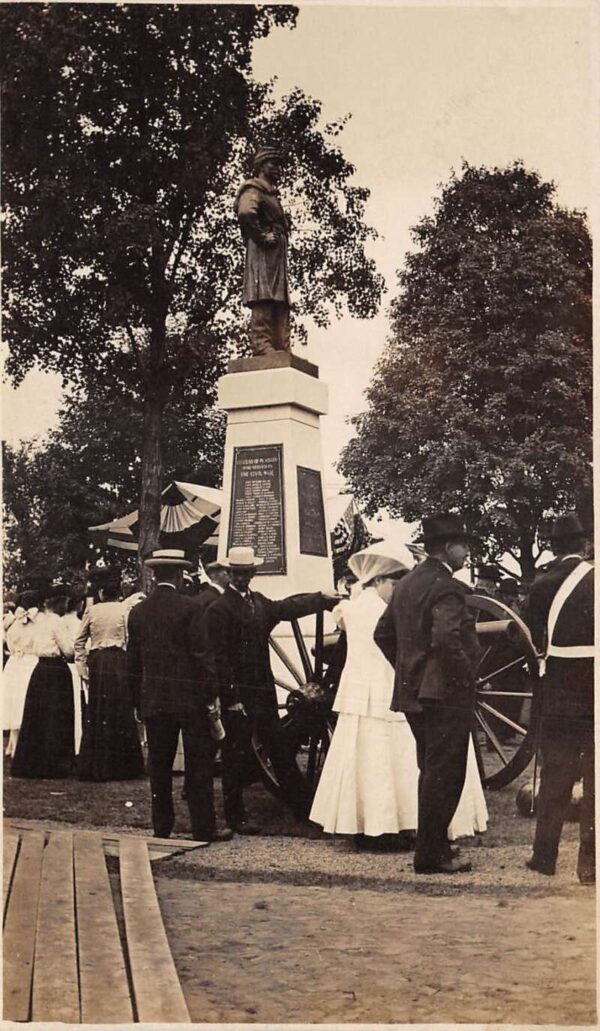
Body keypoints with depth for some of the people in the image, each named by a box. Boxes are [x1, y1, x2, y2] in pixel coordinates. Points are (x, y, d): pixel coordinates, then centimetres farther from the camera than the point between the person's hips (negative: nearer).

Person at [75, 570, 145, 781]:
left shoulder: (92, 611, 5)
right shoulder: (125, 610, -2)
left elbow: (79, 641, 7)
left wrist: (82, 667, 11)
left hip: (96, 661, 2)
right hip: (118, 660, -2)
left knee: (96, 711, 8)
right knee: (120, 712, 3)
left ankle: (93, 767, 10)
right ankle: (119, 766, 3)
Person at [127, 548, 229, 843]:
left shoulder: (137, 612, 5)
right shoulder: (189, 607, -10)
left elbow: (132, 662, 8)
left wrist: (138, 702, 16)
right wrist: (209, 695, -3)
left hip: (152, 700, 4)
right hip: (189, 699, -4)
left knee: (159, 765, 10)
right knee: (198, 764, 2)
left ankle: (162, 827, 14)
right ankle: (203, 828, 4)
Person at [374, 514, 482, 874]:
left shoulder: (407, 583, 12)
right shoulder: (448, 588, -17)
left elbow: (383, 633, 17)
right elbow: (446, 640, -30)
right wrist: (467, 675, -16)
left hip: (412, 692, 9)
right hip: (446, 694, -9)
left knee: (431, 772, 18)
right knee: (444, 775, -1)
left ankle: (431, 847, 25)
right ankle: (433, 855, 4)